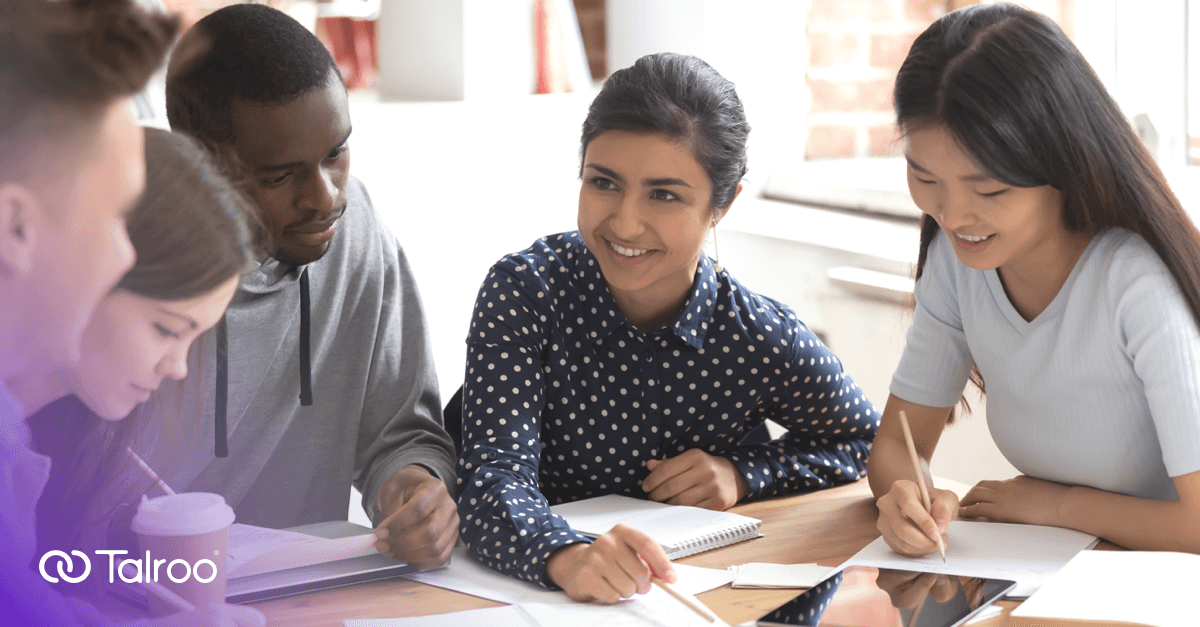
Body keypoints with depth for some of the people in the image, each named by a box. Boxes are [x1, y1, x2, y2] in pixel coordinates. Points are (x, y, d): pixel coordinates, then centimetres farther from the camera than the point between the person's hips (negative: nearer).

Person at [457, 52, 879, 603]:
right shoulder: (523, 292, -13)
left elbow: (862, 439, 8)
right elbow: (494, 476, -23)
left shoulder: (764, 341, -10)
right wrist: (565, 556, -44)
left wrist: (743, 476, -10)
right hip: (536, 589, 0)